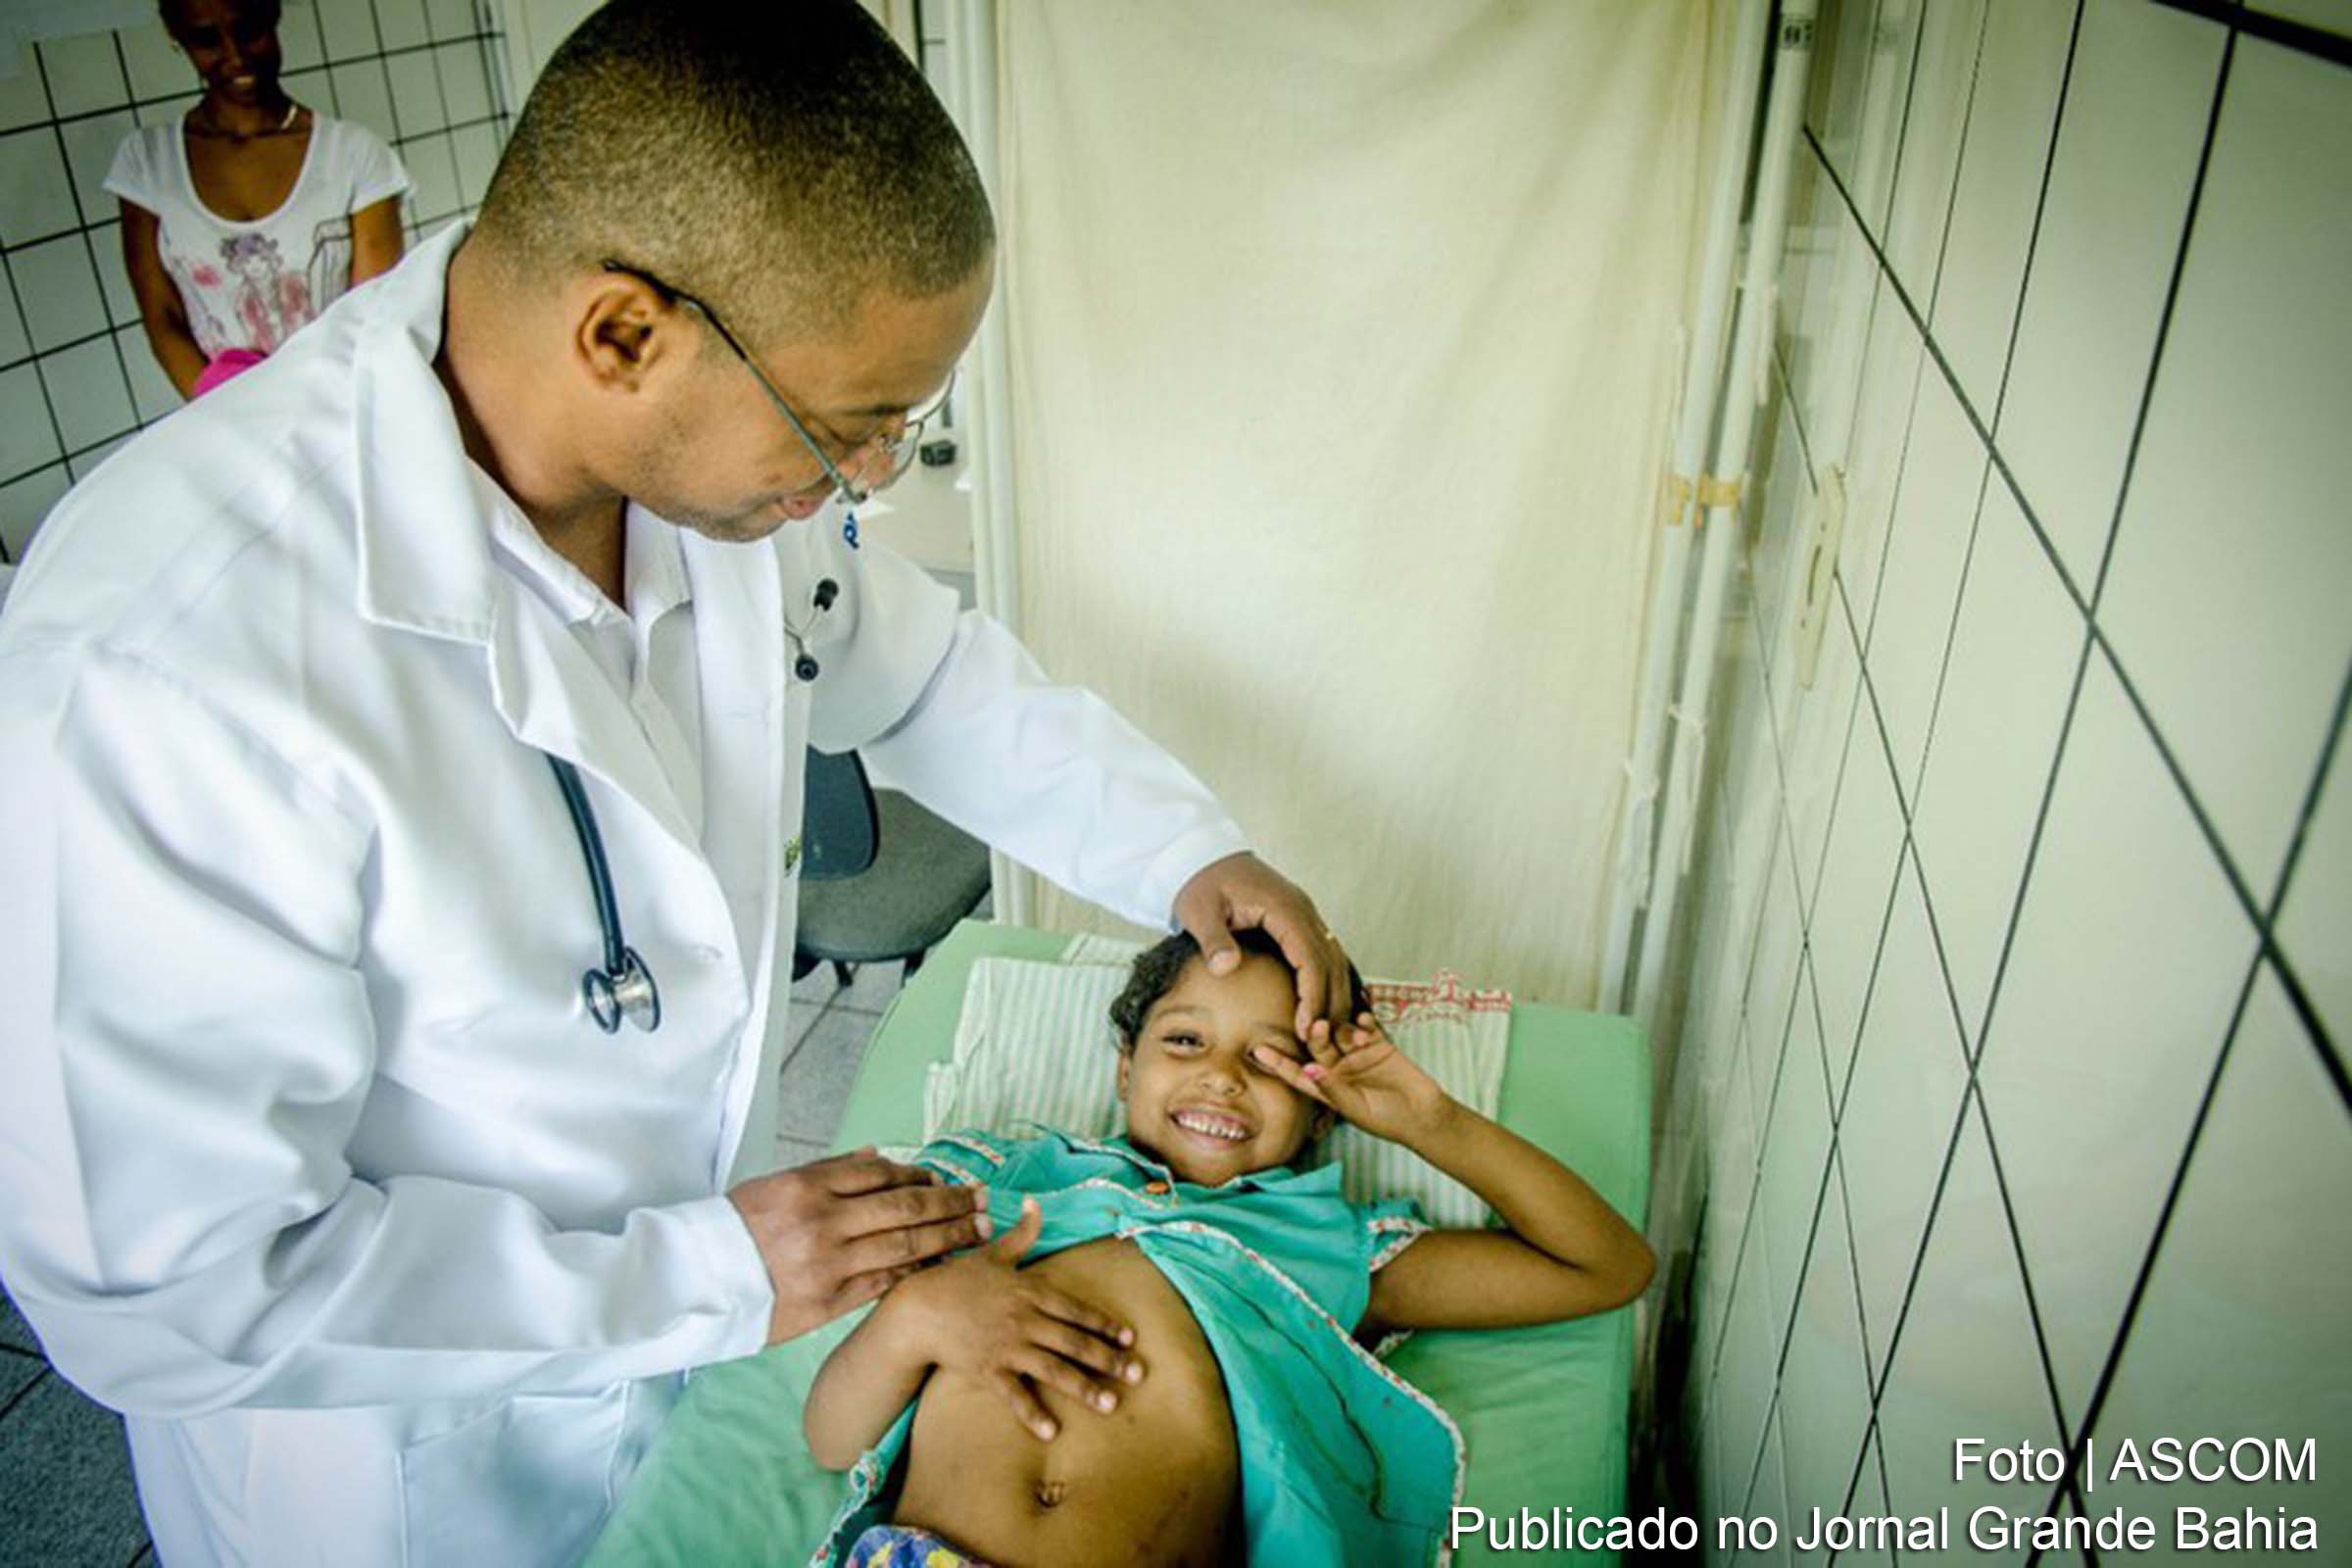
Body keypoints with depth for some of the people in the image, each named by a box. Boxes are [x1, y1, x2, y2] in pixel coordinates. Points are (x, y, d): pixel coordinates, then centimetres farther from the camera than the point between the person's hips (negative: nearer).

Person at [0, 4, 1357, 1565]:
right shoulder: (160, 670, -37)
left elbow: (922, 669, 3)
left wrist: (1185, 850, -5)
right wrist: (697, 1276, -25)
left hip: (715, 1217, 5)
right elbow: (173, 1287, -28)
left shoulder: (715, 439, -17)